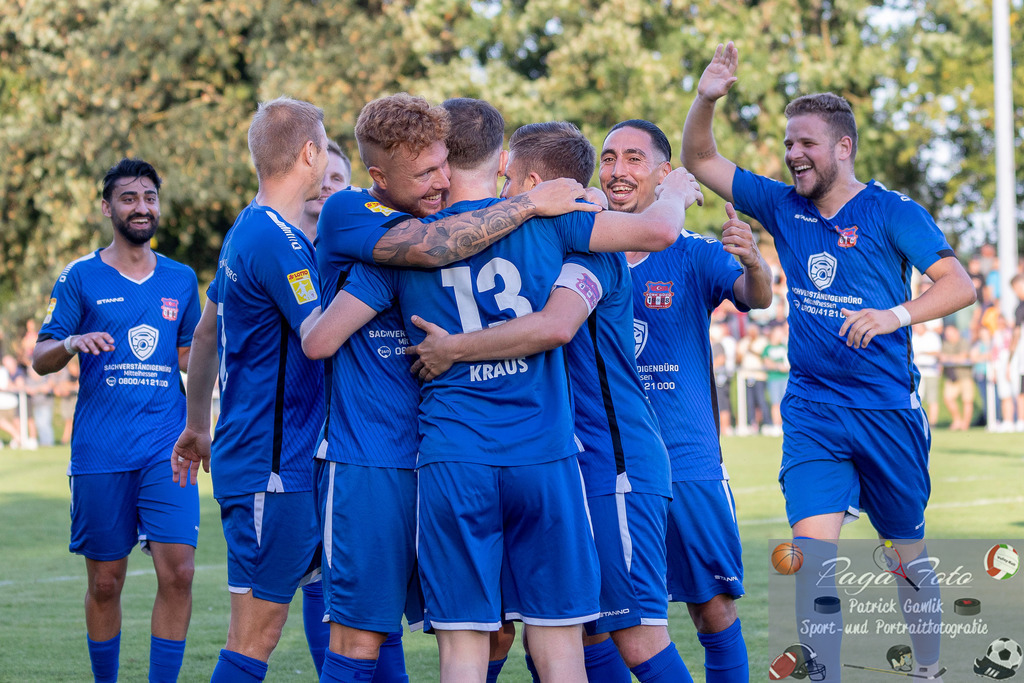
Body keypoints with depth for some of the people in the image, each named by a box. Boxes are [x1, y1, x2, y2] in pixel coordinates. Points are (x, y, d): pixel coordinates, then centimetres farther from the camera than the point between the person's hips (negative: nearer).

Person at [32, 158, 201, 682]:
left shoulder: (181, 281, 12)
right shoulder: (81, 278, 3)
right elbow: (40, 358, 2)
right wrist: (73, 343, -19)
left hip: (167, 448, 2)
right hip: (100, 453, -2)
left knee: (178, 572, -11)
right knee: (105, 581, 4)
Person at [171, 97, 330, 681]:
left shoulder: (247, 230, 14)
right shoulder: (277, 240, -17)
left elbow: (207, 335, 23)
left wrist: (197, 426, 30)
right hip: (273, 466, -10)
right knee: (255, 635, -7)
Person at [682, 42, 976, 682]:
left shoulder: (893, 213, -6)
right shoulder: (783, 207, 6)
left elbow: (960, 285, -11)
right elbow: (701, 160, 9)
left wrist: (895, 316, -27)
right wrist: (706, 99, -9)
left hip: (890, 410, -2)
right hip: (812, 409, 2)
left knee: (907, 547, 11)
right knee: (814, 545, -14)